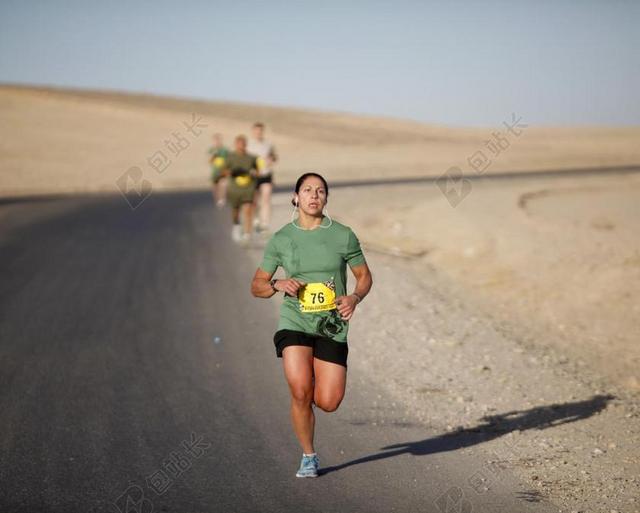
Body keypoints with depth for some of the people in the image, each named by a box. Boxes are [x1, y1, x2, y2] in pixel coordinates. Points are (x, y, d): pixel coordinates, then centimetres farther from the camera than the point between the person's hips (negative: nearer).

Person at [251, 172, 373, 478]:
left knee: (328, 403, -4)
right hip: (294, 323, -1)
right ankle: (308, 457, 6)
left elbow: (364, 276, 11)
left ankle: (316, 382, 35)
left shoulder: (344, 236, 1)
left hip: (333, 326, 1)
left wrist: (354, 298, -10)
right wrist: (278, 285, -14)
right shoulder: (280, 239, 2)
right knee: (300, 392, -17)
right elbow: (257, 286, 7)